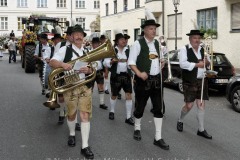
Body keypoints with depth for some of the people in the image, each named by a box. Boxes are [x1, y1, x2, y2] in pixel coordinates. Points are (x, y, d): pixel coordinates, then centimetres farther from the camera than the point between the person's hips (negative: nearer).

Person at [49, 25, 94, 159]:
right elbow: (52, 62, -10)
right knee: (71, 114, 12)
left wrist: (88, 70, -15)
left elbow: (93, 70, 9)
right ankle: (72, 134, 42)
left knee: (85, 115, -5)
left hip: (85, 86, 2)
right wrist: (63, 64, -30)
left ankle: (85, 146, -2)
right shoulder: (65, 49, 0)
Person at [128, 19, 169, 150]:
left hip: (157, 80, 5)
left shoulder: (157, 43, 12)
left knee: (159, 108, 2)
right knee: (140, 107, 9)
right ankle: (137, 129, 36)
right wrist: (139, 73, -24)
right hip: (143, 80, -5)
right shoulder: (138, 44, -8)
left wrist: (161, 63, 4)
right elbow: (131, 62, -11)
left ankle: (158, 138, 9)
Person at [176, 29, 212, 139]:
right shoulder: (184, 49, -6)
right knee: (189, 105, 0)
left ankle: (201, 130, 15)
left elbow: (208, 63, 20)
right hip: (190, 82, -5)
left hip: (202, 81, 5)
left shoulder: (202, 50, 11)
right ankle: (180, 121, 29)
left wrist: (207, 62, -4)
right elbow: (182, 64, -19)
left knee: (201, 105, 5)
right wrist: (197, 64, -20)